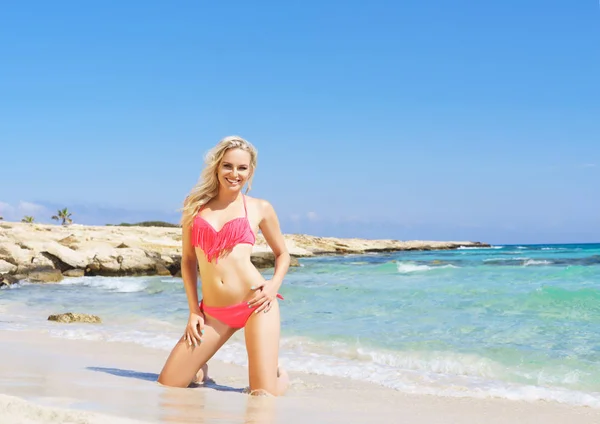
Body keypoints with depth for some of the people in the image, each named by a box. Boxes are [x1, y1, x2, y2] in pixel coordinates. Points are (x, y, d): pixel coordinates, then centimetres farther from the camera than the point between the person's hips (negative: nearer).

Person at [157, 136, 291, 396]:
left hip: (256, 305, -2)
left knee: (263, 396, -8)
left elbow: (282, 254, 17)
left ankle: (281, 377, 27)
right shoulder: (196, 206, 11)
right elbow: (188, 261, 14)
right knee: (166, 387, -1)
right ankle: (199, 371, 32)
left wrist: (274, 285, -3)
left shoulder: (260, 208, 7)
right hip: (214, 313, 3)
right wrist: (193, 311, 6)